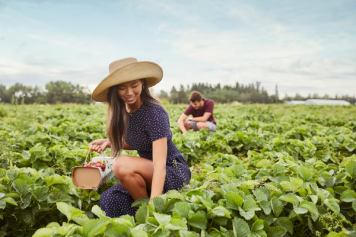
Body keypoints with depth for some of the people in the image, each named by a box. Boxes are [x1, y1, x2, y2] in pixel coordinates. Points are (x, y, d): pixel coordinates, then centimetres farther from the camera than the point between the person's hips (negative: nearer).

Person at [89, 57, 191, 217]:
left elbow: (160, 164, -31)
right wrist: (109, 142, -2)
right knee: (108, 199, -17)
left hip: (174, 173, -6)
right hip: (148, 172, 6)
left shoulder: (154, 113, -24)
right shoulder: (122, 111, -2)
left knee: (122, 166, -30)